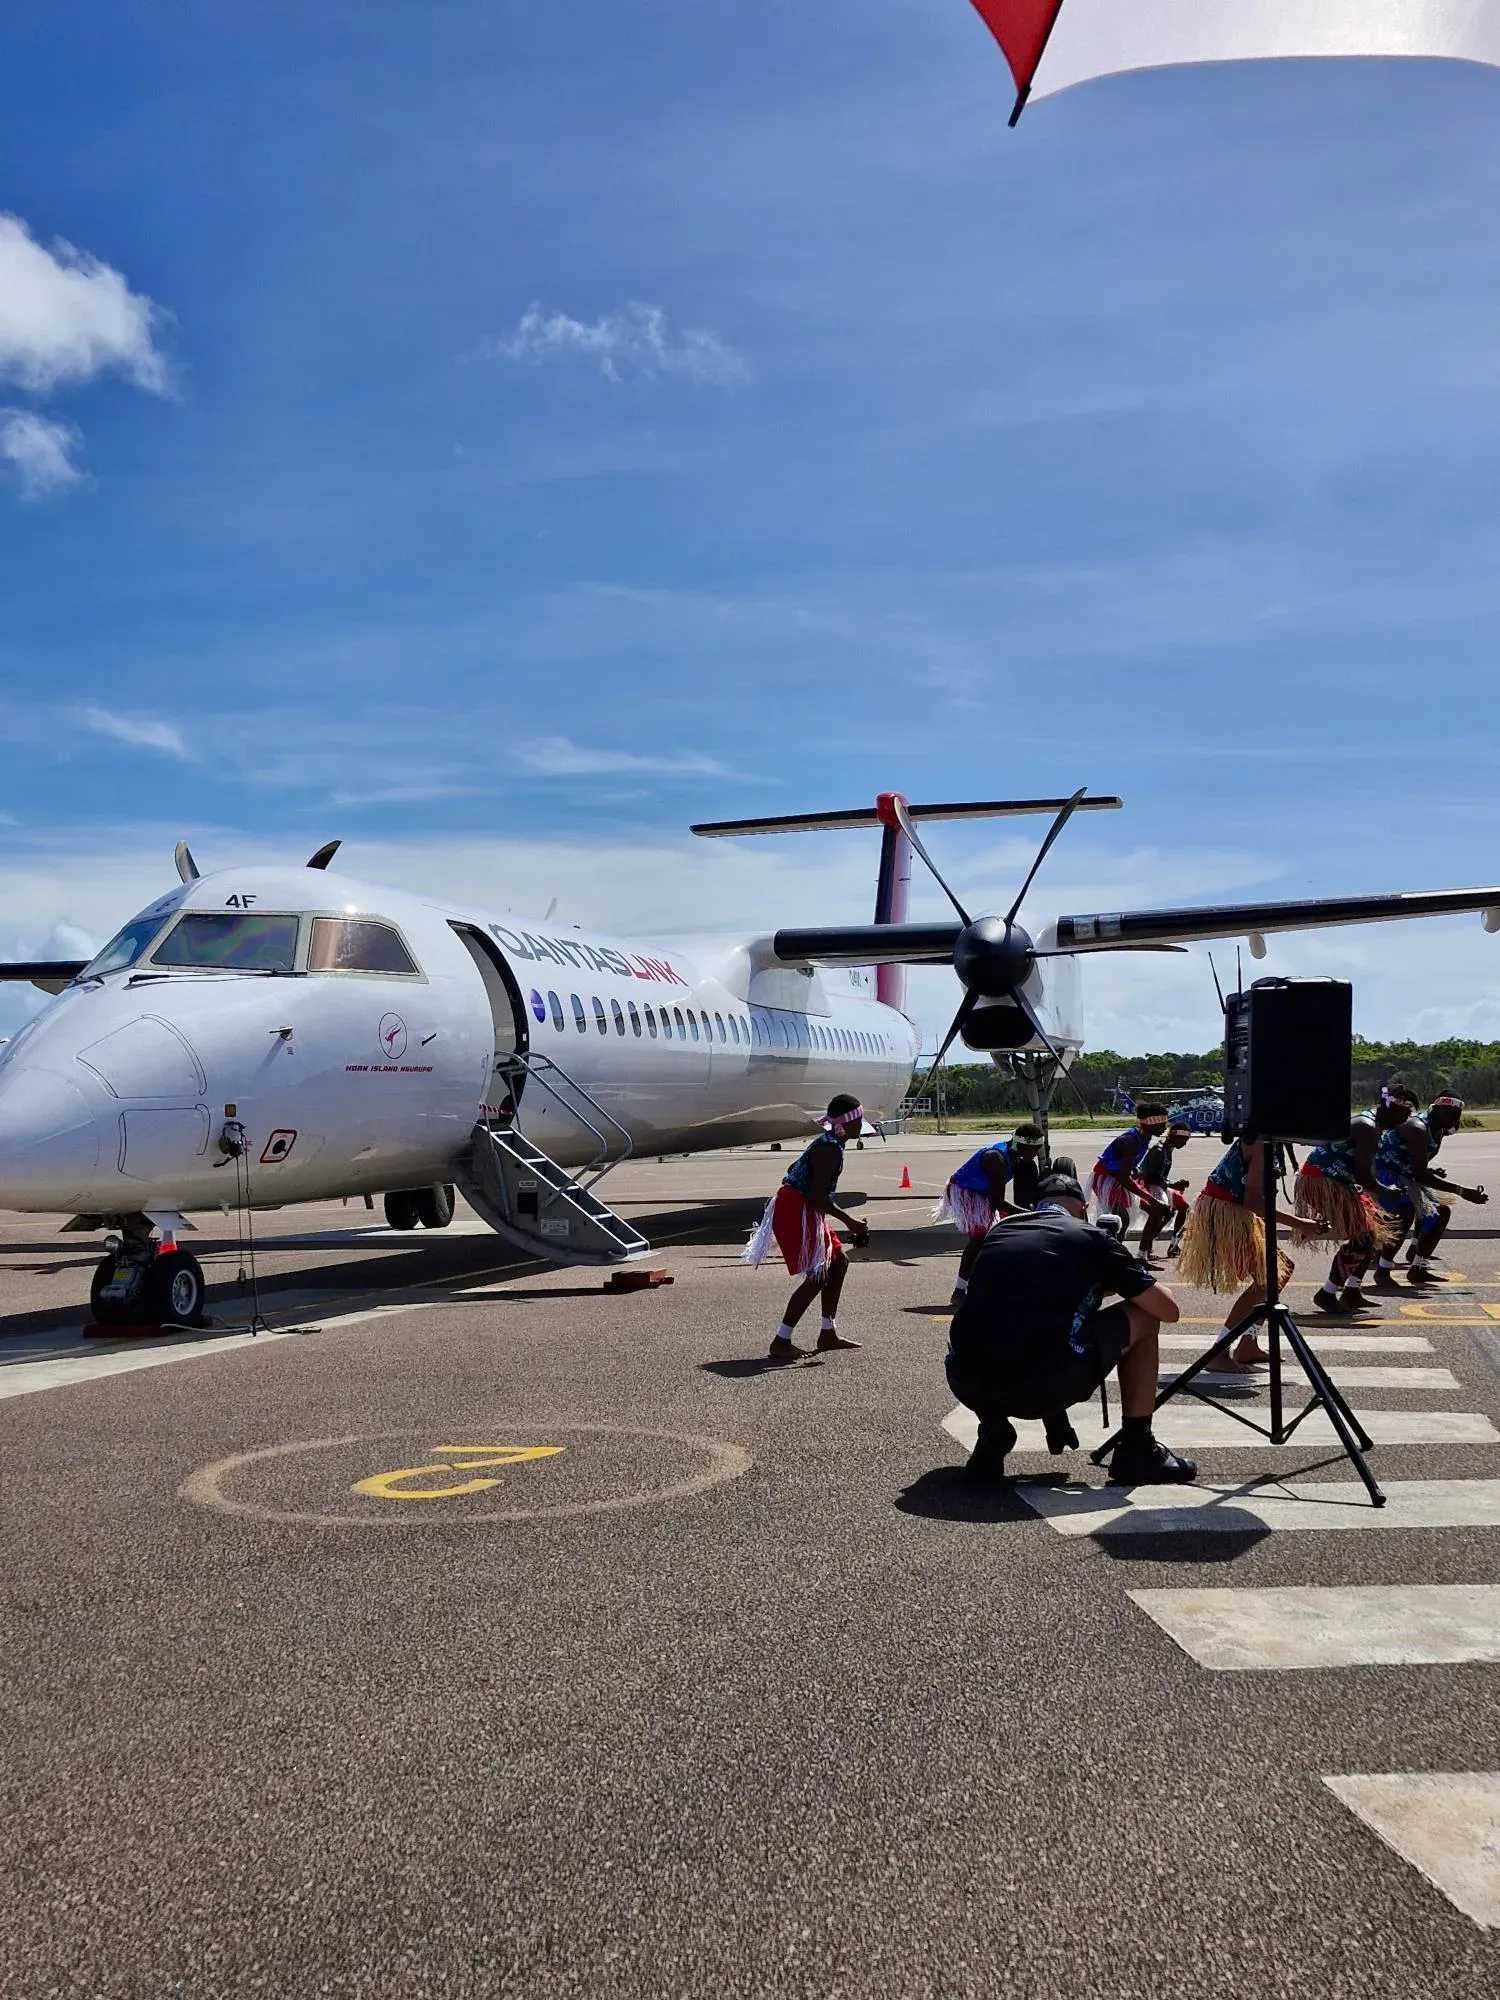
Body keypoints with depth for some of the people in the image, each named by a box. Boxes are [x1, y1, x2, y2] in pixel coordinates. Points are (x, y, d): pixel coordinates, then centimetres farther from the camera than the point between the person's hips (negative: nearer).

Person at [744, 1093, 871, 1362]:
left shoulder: (828, 1144, 13)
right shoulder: (831, 1149, -19)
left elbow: (794, 1169, 23)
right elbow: (818, 1195, -26)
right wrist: (849, 1221, -20)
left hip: (798, 1208, 11)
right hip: (796, 1211, -11)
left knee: (837, 1262, 16)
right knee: (818, 1276, -8)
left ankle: (828, 1333, 23)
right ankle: (781, 1342, -4)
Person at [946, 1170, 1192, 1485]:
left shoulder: (998, 1231, 22)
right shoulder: (1091, 1237, 11)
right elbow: (1168, 1309, 16)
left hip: (967, 1384, 4)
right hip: (1046, 1385, -4)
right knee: (1142, 1318, 19)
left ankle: (992, 1437, 20)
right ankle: (1137, 1451, 20)